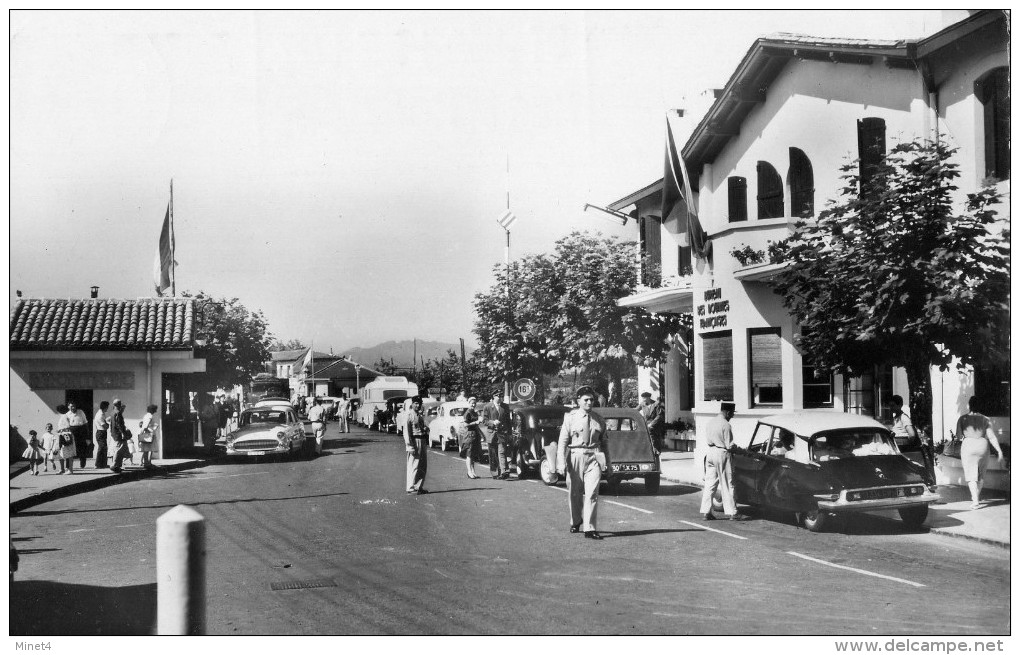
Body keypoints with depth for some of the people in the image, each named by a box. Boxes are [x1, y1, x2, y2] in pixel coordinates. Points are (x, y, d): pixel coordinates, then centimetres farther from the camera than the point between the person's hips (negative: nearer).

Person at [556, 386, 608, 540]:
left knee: (592, 493, -10)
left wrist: (607, 462, 15)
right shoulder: (570, 417, 1)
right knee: (575, 493, 11)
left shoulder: (599, 420, 9)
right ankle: (575, 522, 36)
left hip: (594, 458, 1)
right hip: (575, 456, -1)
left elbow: (604, 442, 16)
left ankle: (590, 529, -10)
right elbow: (562, 441, -2)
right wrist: (561, 462, -11)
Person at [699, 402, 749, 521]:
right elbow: (729, 446, -16)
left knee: (709, 484, 9)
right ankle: (732, 513, 5)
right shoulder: (725, 425, -16)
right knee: (727, 485, 1)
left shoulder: (710, 422, 8)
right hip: (722, 454, -7)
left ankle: (706, 511, 8)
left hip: (710, 452, 7)